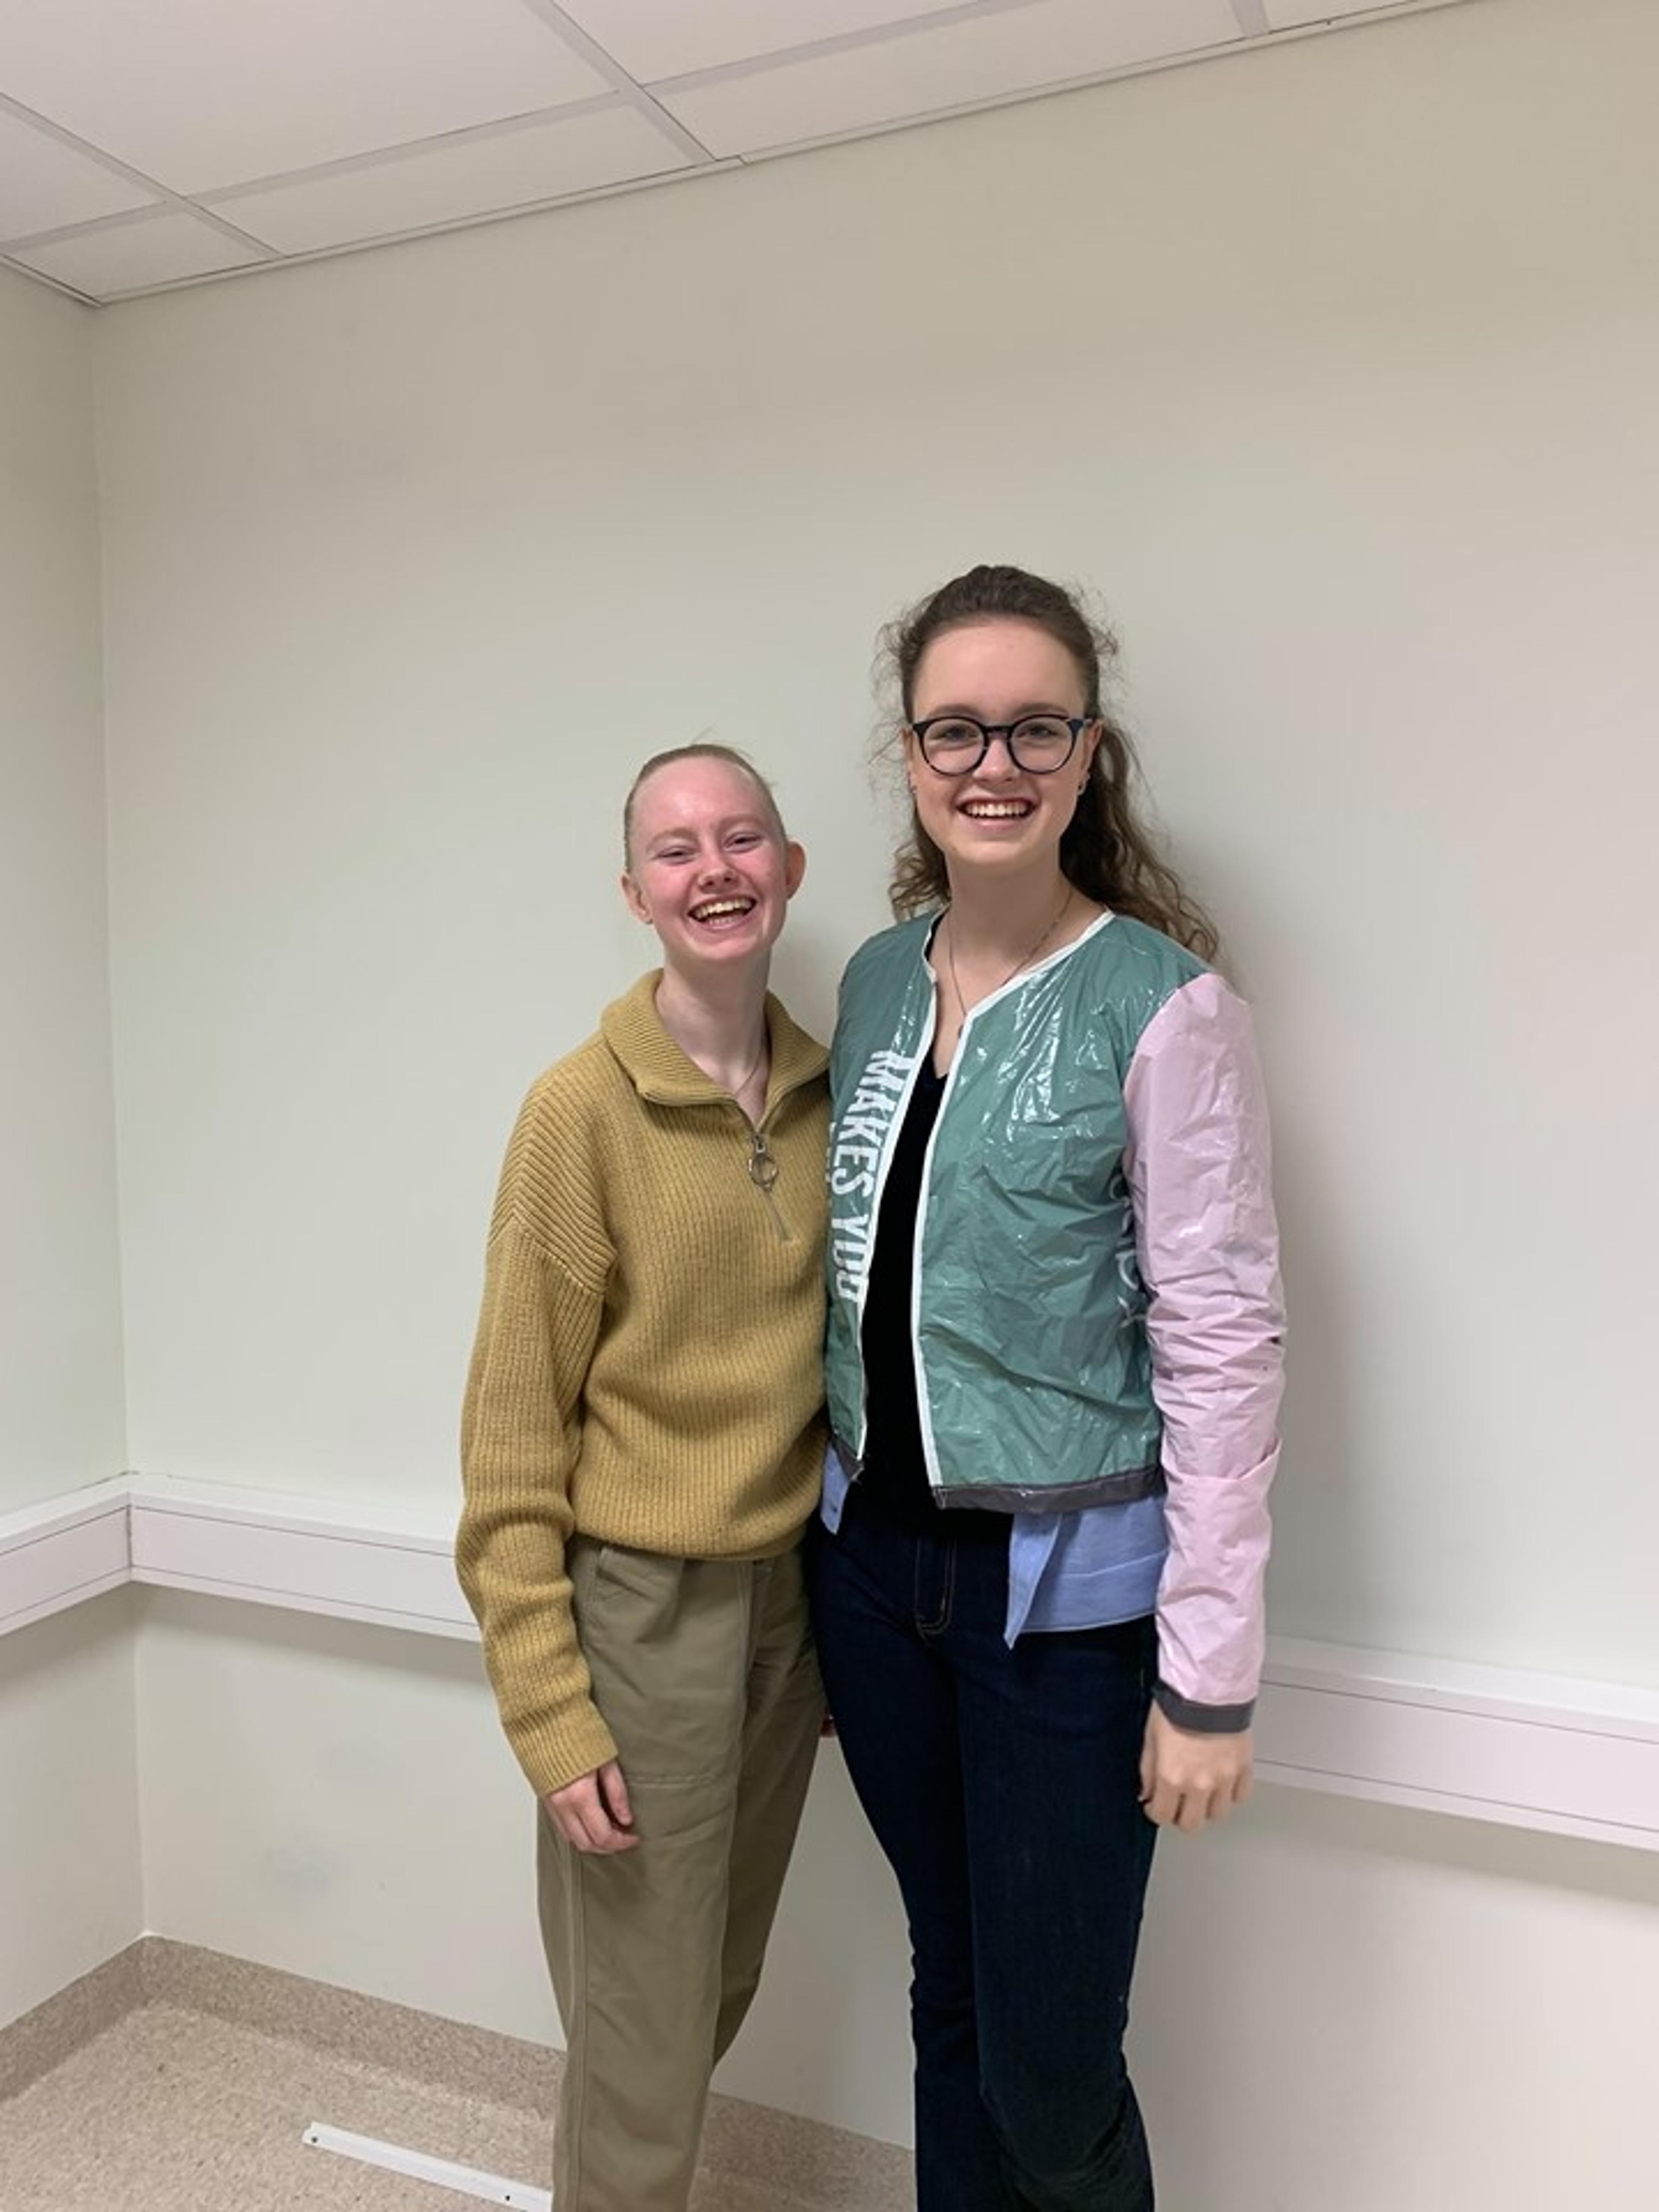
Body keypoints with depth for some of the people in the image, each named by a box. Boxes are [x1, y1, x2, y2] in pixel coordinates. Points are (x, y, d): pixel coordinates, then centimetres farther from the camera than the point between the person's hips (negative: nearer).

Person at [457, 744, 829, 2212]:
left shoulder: (825, 1092, 0)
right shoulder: (582, 1110, -15)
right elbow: (513, 1431, -12)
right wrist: (548, 1707, -13)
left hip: (788, 1595, 5)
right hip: (640, 1608, -5)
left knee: (722, 1994, 23)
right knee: (646, 2043, 10)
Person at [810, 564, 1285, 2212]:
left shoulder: (1163, 1007, -14)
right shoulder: (876, 978, 3)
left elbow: (1223, 1346, -14)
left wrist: (1209, 1676, -12)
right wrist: (835, 1549, 13)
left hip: (1064, 1584, -5)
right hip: (875, 1557, 5)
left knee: (1051, 2057, 8)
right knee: (948, 1995, 21)